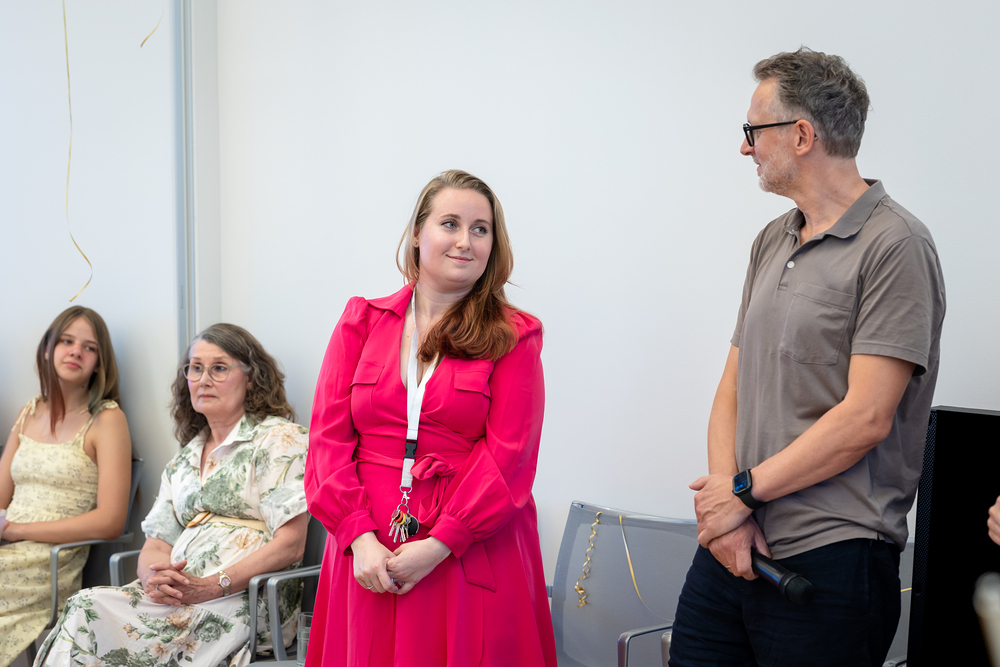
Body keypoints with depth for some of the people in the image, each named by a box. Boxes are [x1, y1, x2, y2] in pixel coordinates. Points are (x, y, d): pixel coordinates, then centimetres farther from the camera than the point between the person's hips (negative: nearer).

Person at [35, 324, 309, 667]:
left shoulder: (278, 438, 2)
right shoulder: (183, 462, 25)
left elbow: (290, 545, -8)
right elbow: (155, 546, 17)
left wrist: (211, 587, -18)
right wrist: (155, 577, -8)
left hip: (245, 600, -6)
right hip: (177, 597, 6)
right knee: (87, 606, -23)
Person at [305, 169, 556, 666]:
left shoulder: (514, 338, 2)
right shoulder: (362, 320, 9)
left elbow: (508, 456, -6)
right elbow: (329, 434, 3)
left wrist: (438, 544, -15)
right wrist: (359, 536, -9)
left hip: (470, 557, -1)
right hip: (368, 559, 2)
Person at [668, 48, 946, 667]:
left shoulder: (895, 245, -10)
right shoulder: (772, 240, 14)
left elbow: (864, 418, -17)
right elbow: (734, 382, 9)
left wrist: (744, 490, -9)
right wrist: (726, 505, -4)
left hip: (828, 561, -6)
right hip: (735, 546, 7)